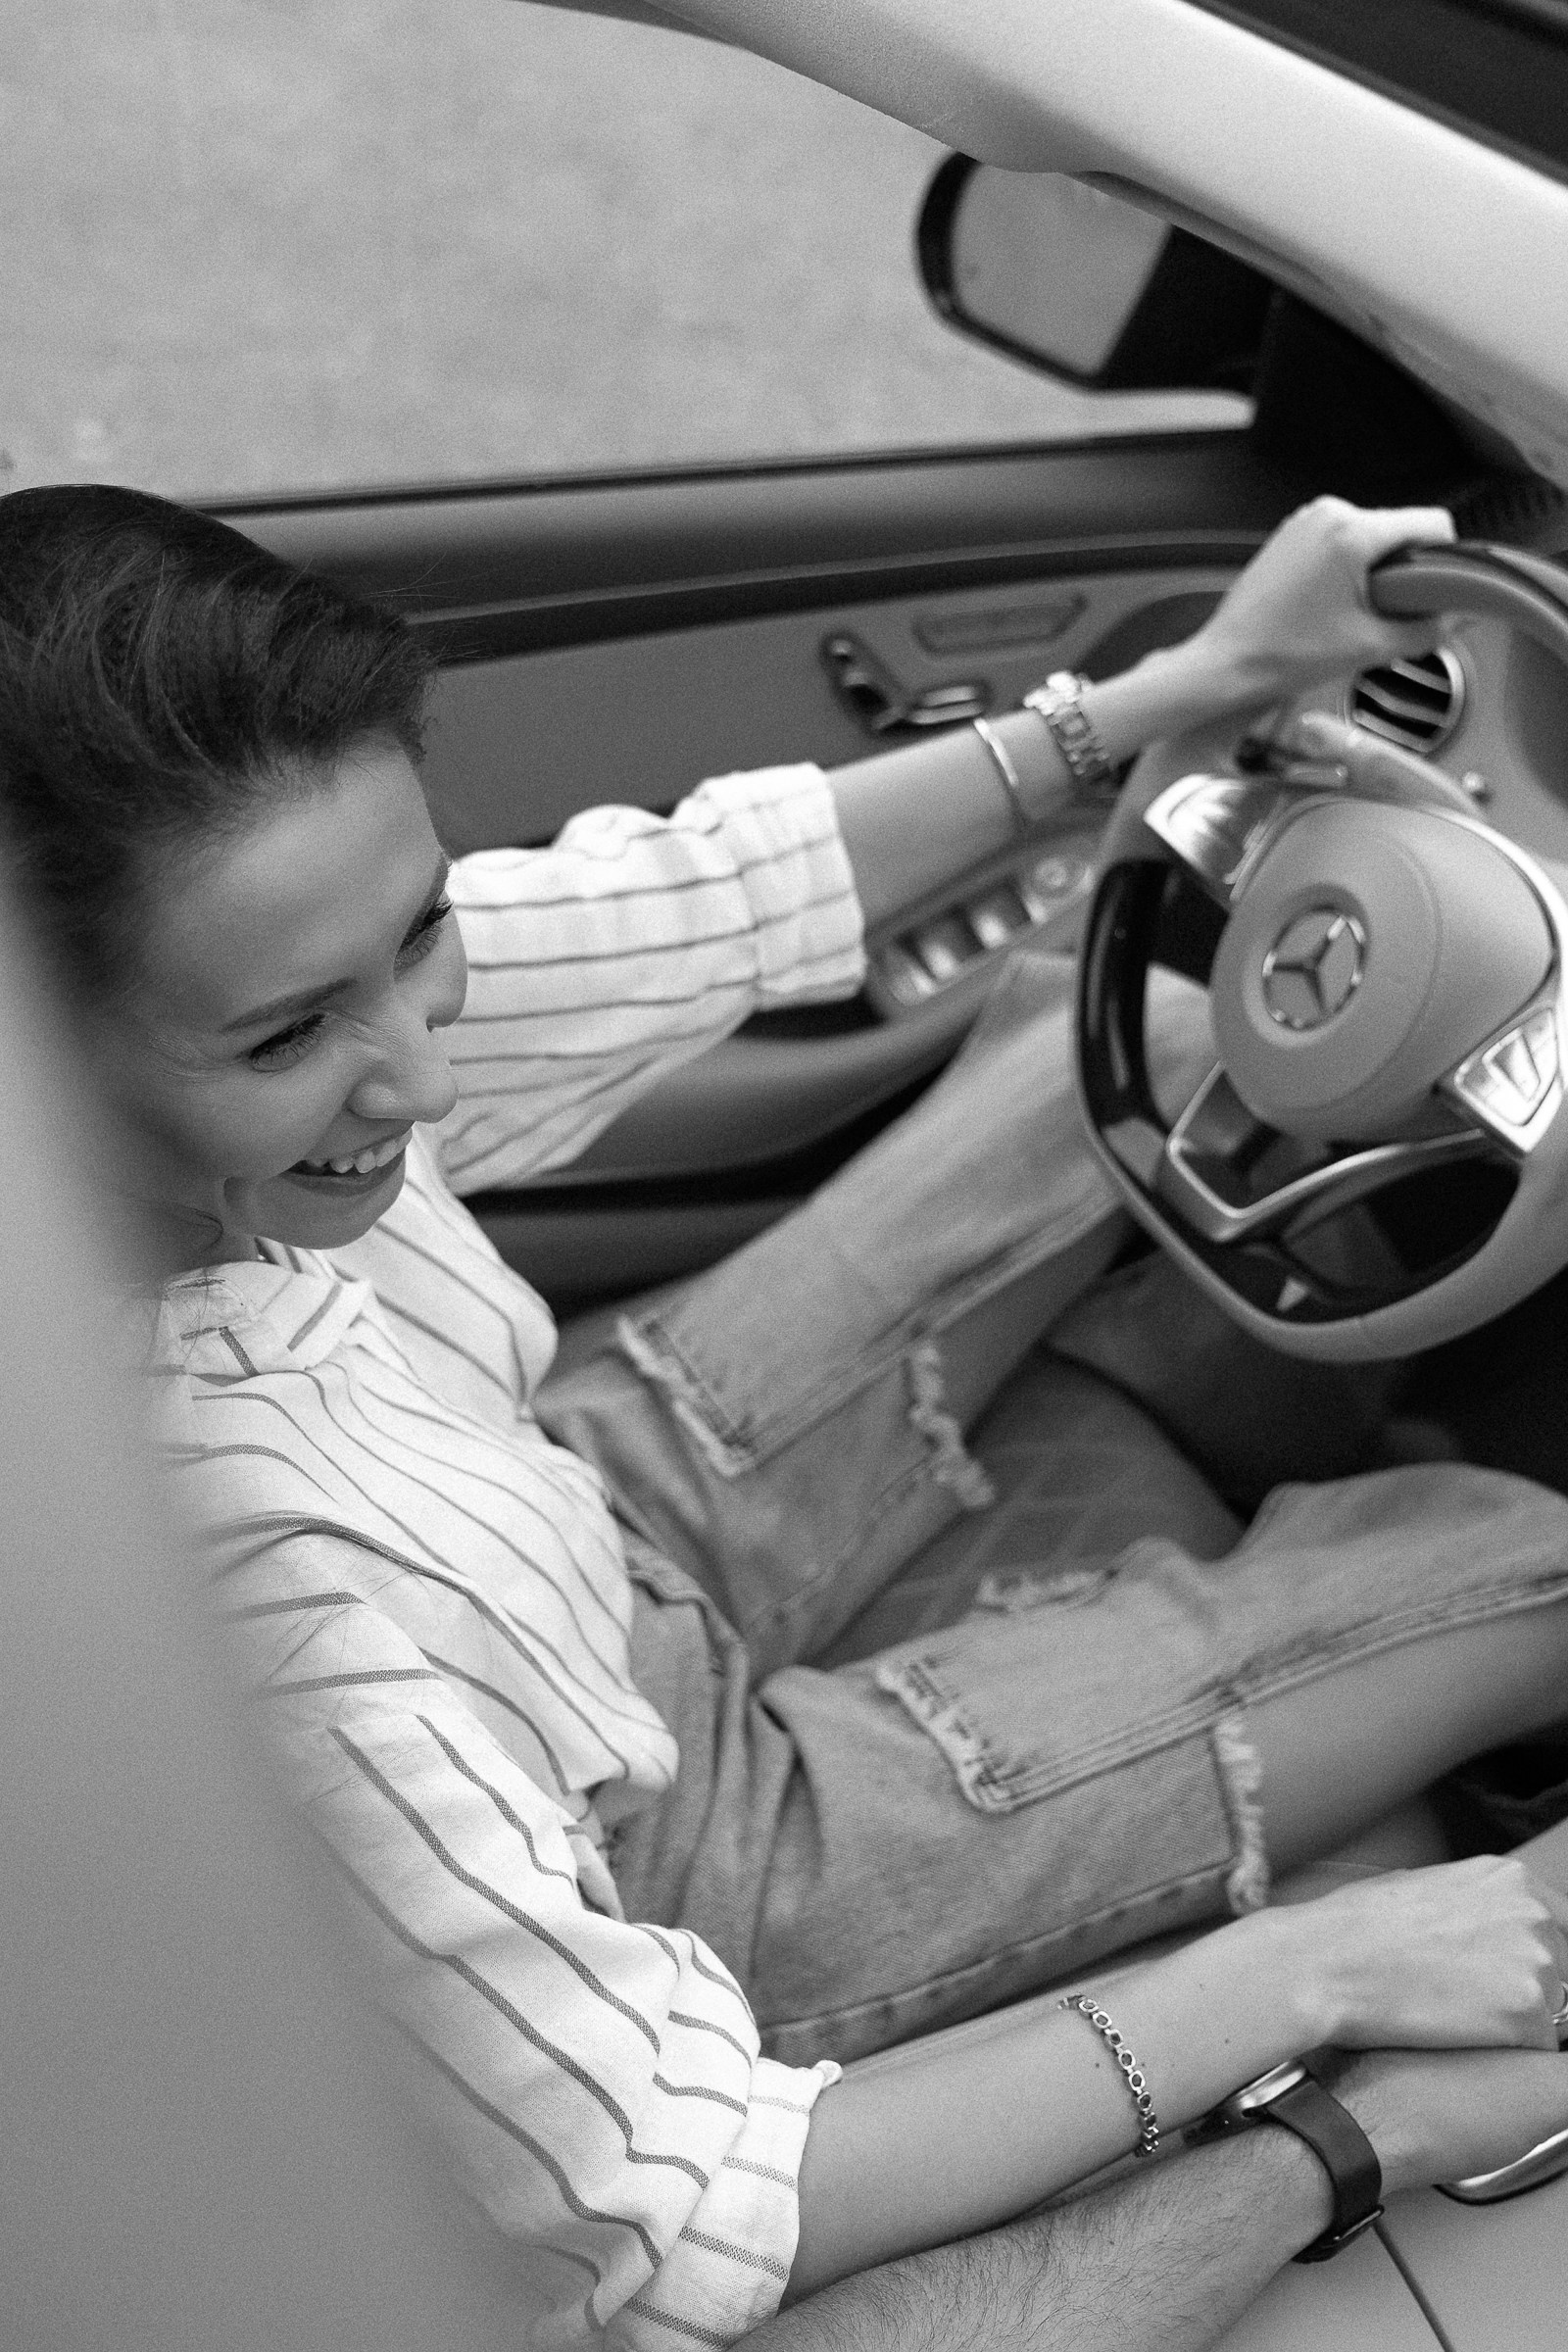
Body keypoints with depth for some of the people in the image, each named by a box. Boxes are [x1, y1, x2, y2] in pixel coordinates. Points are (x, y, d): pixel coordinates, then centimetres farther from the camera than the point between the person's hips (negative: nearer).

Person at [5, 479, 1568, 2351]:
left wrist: (1195, 680, -9)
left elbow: (681, 904, -8)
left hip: (616, 1531, 7)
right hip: (665, 1882, -6)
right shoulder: (211, 1552, -44)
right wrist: (1297, 1974, -30)